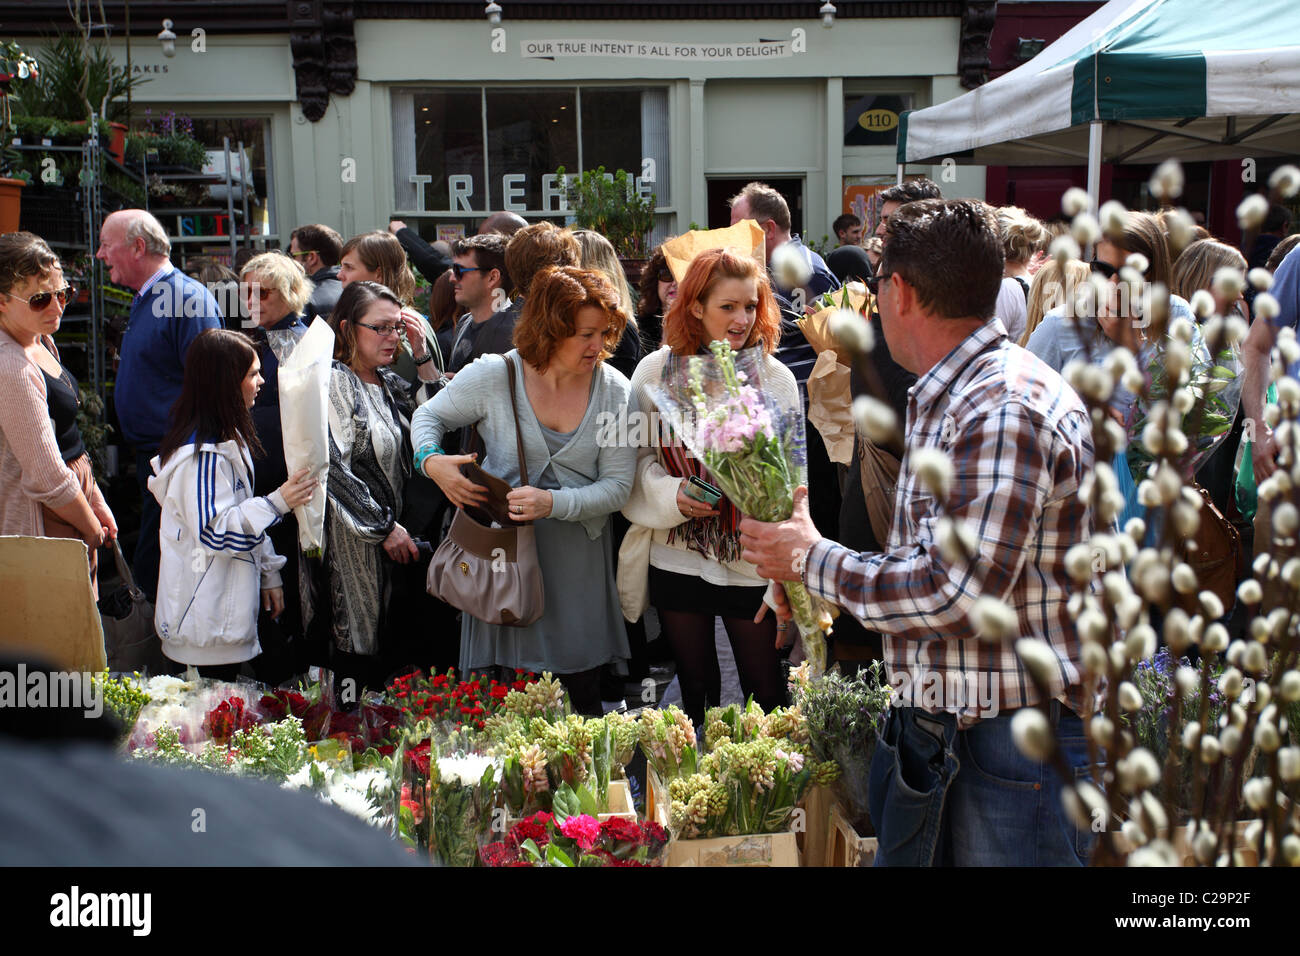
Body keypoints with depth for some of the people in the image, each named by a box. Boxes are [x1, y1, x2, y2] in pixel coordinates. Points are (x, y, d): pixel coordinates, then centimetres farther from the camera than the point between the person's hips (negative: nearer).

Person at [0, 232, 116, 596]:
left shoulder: (42, 341, 6)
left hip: (73, 499, 9)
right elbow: (48, 478, -21)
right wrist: (93, 528, -8)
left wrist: (97, 502, 14)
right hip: (43, 519, -9)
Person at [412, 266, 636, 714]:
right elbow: (429, 416, 6)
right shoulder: (493, 376, -10)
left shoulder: (614, 391, -6)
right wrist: (431, 461, -15)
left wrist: (553, 503, -23)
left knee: (583, 695, 11)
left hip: (578, 562, 1)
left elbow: (618, 486, -7)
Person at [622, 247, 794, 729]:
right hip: (678, 558, 1)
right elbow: (640, 457, 1)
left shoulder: (776, 377, -1)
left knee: (765, 691, 5)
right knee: (695, 689, 17)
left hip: (752, 562, -1)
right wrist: (672, 495, -15)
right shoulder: (656, 371, -1)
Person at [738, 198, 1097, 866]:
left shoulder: (1006, 408, -21)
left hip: (1013, 742, -9)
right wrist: (814, 591, 10)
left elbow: (956, 592, -25)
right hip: (931, 729, 9)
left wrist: (812, 559, -12)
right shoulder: (942, 402, 13)